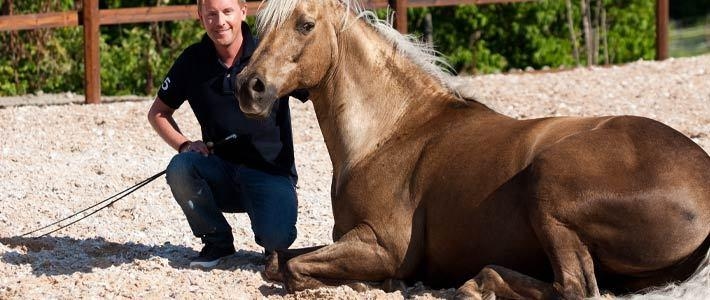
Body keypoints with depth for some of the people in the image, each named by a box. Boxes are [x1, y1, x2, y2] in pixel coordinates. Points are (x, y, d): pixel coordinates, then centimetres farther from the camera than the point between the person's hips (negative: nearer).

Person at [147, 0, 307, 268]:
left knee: (277, 238, -30)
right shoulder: (193, 61, 1)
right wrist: (183, 145, -5)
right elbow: (158, 113, 12)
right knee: (179, 169, -29)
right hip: (220, 170, 3)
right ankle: (217, 242, -3)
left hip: (271, 173, -3)